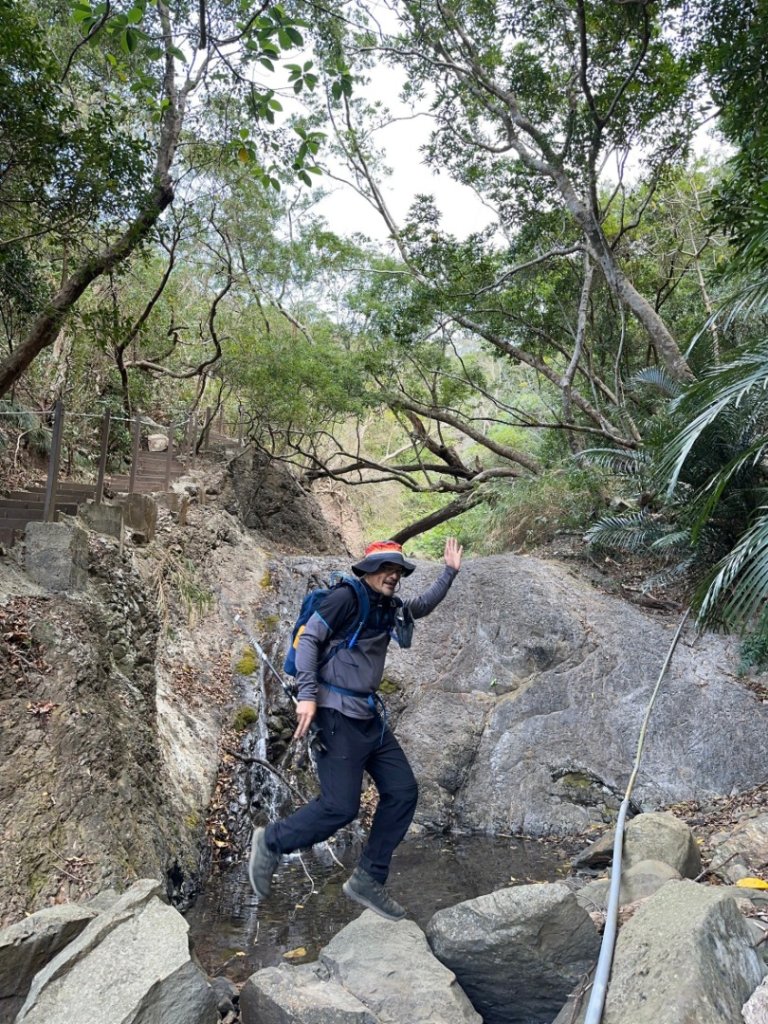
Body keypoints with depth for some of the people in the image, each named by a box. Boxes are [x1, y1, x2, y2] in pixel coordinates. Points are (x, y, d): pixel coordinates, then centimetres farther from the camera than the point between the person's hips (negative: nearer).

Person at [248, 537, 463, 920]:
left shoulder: (388, 607, 13)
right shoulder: (346, 597, -11)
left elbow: (424, 605, 32)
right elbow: (308, 638, -16)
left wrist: (449, 572, 27)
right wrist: (307, 694, -23)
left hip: (369, 716, 9)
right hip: (337, 715, -9)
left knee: (402, 792, 5)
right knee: (341, 807, -11)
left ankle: (368, 879, 16)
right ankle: (272, 841, 13)